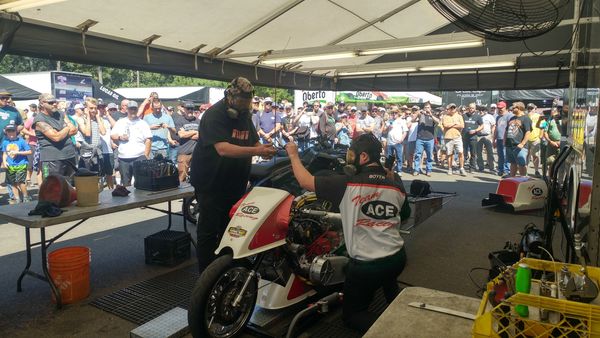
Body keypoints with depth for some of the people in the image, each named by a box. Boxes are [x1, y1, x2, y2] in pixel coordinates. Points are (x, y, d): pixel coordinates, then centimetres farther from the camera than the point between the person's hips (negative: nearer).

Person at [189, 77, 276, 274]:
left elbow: (253, 141, 13)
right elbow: (223, 149, -31)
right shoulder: (214, 115, -17)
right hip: (211, 183, -7)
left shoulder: (245, 115, 9)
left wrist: (263, 150, -11)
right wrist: (256, 151, -39)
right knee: (209, 232, -3)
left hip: (235, 184, 8)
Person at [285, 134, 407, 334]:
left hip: (365, 264, -5)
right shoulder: (396, 183, -1)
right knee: (387, 277, 41)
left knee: (351, 315, 15)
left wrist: (293, 155, 2)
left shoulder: (347, 184, -18)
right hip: (398, 257, 6)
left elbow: (305, 181, -13)